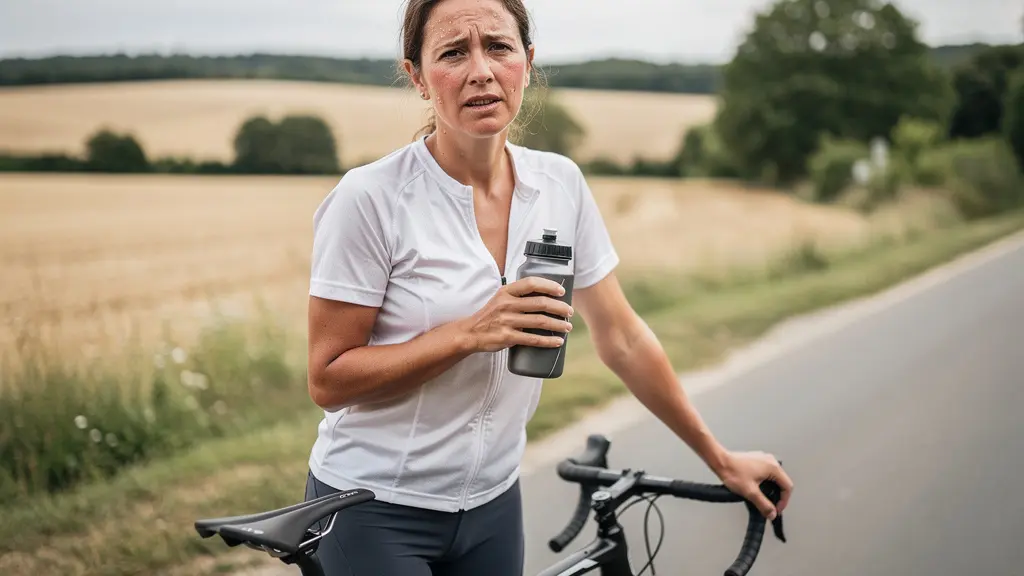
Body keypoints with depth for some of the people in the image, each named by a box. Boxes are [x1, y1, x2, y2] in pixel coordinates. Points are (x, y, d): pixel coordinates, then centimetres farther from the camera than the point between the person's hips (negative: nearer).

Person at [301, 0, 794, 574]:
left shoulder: (561, 184, -4)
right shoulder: (370, 199, -17)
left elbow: (623, 338, 4)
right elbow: (329, 380, -14)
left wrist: (721, 460, 8)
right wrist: (471, 333, -25)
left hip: (493, 504, 4)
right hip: (376, 510, -4)